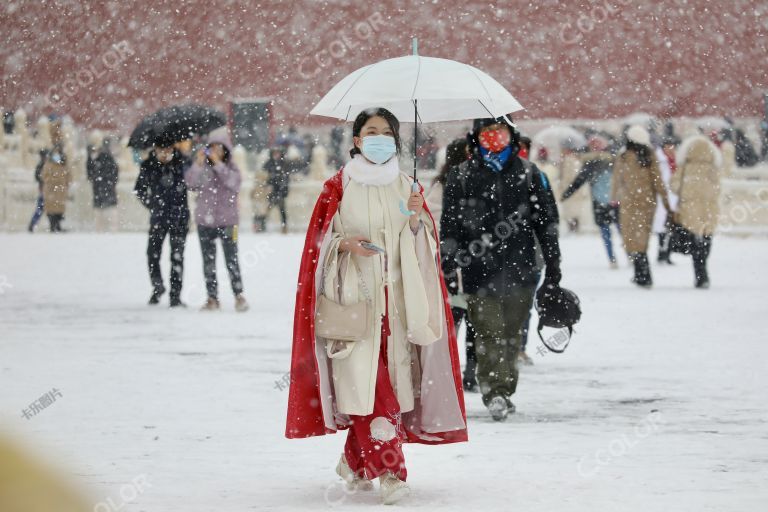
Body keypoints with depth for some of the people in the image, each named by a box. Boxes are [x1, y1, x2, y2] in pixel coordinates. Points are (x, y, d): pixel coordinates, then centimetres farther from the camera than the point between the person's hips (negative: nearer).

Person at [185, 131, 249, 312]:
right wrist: (198, 164, -22)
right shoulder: (202, 167, 4)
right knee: (208, 261, 6)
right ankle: (212, 297, 12)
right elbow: (190, 182, -10)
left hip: (227, 220, -2)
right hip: (205, 221, 2)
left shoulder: (231, 167, 1)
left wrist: (218, 163, -22)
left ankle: (239, 295, 2)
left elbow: (233, 182, -17)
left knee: (231, 259, -5)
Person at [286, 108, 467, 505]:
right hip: (354, 295, -3)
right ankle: (387, 471, -14)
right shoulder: (340, 185, 3)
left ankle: (354, 461, 18)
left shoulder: (405, 186, 11)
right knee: (364, 379, -11)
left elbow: (424, 246, 12)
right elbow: (320, 240, 5)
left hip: (396, 296, 3)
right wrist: (346, 243, -14)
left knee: (389, 379, 2)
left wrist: (416, 220, -8)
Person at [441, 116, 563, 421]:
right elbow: (449, 228, 6)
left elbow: (547, 222, 13)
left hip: (520, 270, 2)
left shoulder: (529, 175, 9)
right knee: (489, 332, -11)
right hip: (479, 269, -2)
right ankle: (495, 392, -17)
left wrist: (553, 267, 10)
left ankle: (504, 391, 15)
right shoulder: (461, 178, 6)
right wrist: (448, 270, 2)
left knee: (510, 334, 6)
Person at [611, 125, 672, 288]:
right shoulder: (650, 157, -2)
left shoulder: (623, 159, -9)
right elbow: (658, 181, -2)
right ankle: (641, 274, 22)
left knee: (633, 239, 1)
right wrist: (666, 202, 4)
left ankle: (644, 276, -10)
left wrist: (615, 200, 17)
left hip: (630, 203, -4)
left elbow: (617, 181, 1)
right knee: (642, 238, 16)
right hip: (649, 202, 4)